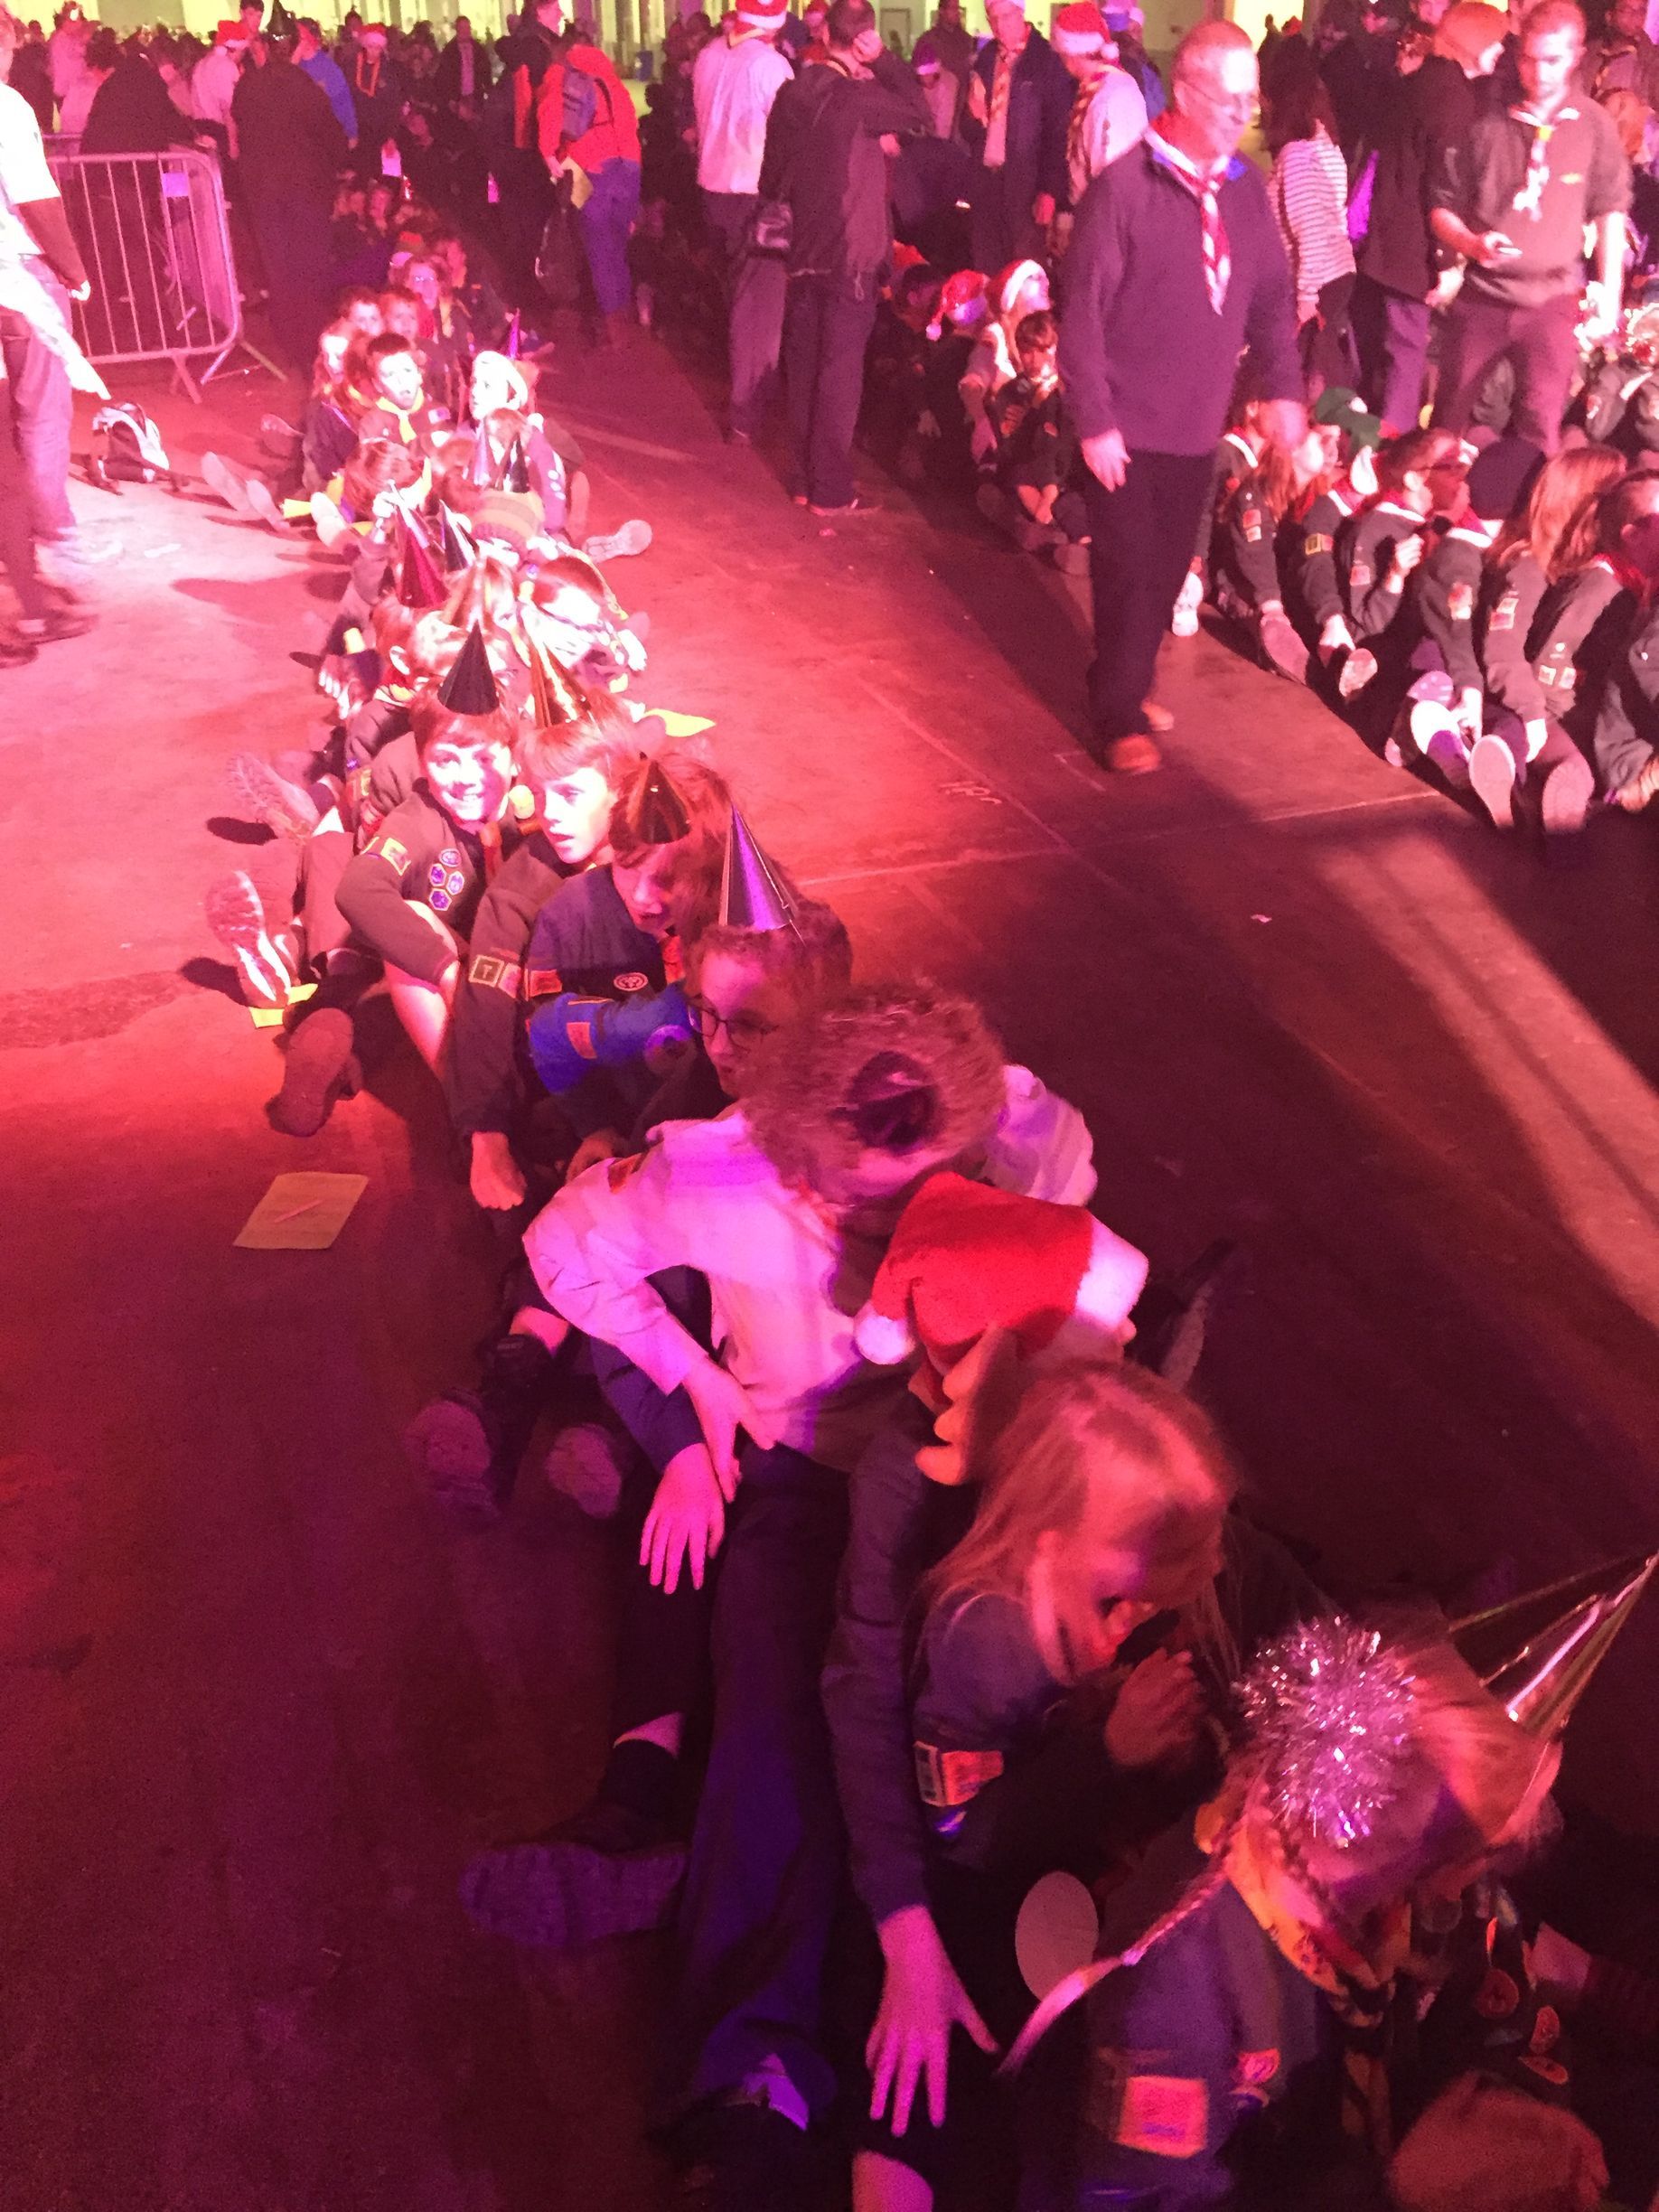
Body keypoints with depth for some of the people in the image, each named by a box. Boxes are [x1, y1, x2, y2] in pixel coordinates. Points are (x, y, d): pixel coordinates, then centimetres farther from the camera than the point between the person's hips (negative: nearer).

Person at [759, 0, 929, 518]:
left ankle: (805, 476, 20)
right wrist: (882, 59, -3)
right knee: (840, 369, -2)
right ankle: (832, 490, 1)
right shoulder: (857, 96, -15)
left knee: (803, 364, 12)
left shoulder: (791, 93, 4)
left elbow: (771, 177, 11)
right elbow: (918, 113, -3)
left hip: (801, 251, 6)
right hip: (849, 255, -6)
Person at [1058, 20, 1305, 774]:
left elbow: (1272, 297, 12)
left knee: (1168, 571, 12)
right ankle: (1118, 716, 12)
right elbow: (1083, 313, -12)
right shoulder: (1123, 187, -12)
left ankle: (1131, 684, 30)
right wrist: (1094, 422, -15)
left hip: (1198, 426, 5)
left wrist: (1282, 387, 2)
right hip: (1128, 428, -5)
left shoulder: (1244, 189, 5)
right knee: (1130, 572, 0)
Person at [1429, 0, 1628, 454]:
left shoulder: (1593, 124, 0)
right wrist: (1472, 243, -15)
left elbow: (1610, 213, 6)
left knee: (1539, 427, -2)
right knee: (1448, 416, 9)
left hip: (1552, 300, -1)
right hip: (1480, 295, 1)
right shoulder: (1487, 121, -1)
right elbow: (1442, 208, 5)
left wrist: (1609, 294, 0)